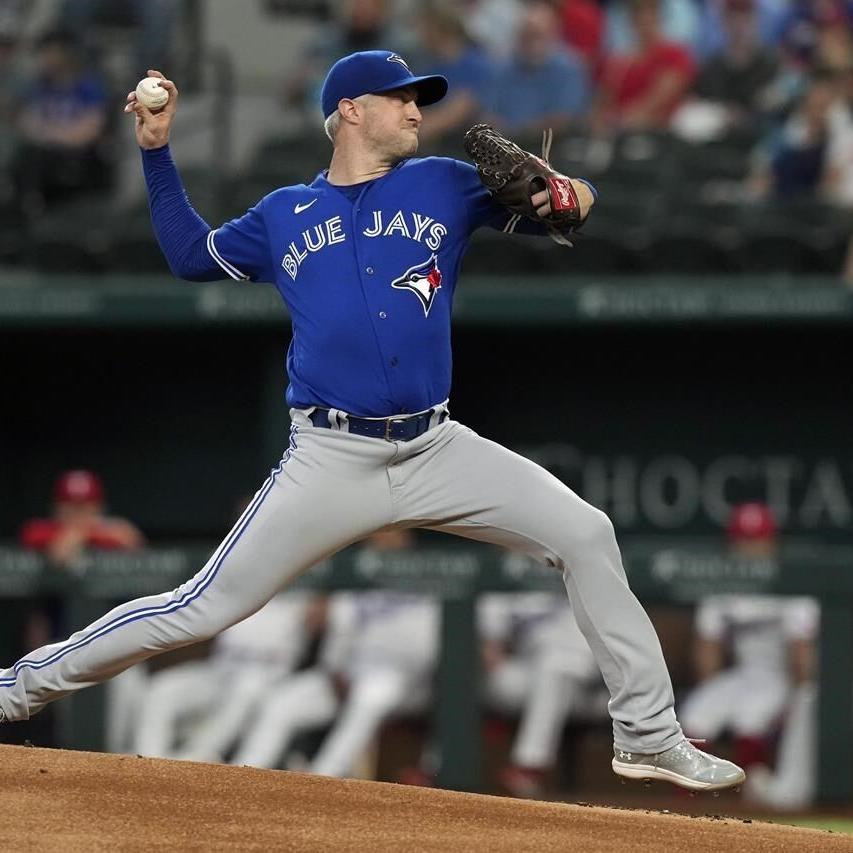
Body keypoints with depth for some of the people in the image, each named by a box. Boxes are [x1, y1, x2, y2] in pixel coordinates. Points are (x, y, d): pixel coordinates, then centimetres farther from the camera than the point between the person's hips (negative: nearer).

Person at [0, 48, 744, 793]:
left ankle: (648, 737, -3)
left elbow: (540, 208, 8)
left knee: (585, 536, -11)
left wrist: (571, 194, -17)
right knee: (202, 610, -7)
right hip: (330, 463, -2)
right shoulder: (284, 216, 11)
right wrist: (157, 150, 15)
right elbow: (191, 255, 22)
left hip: (438, 450, 2)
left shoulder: (442, 186, 10)